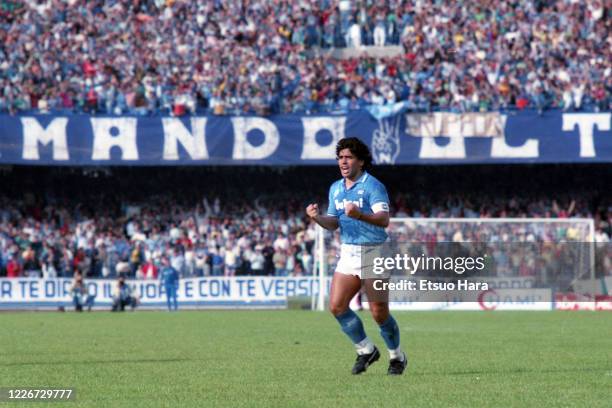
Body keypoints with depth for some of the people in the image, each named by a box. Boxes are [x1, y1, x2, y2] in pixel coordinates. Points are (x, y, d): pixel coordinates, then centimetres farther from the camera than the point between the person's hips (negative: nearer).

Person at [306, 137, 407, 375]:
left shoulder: (373, 186, -12)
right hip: (348, 254, 7)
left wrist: (360, 215, -42)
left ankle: (397, 357, 17)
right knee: (337, 306, -4)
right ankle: (366, 350, 14)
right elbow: (333, 224, 14)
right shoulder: (336, 188, 11)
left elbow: (384, 219, -24)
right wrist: (317, 217, -7)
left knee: (379, 313, -5)